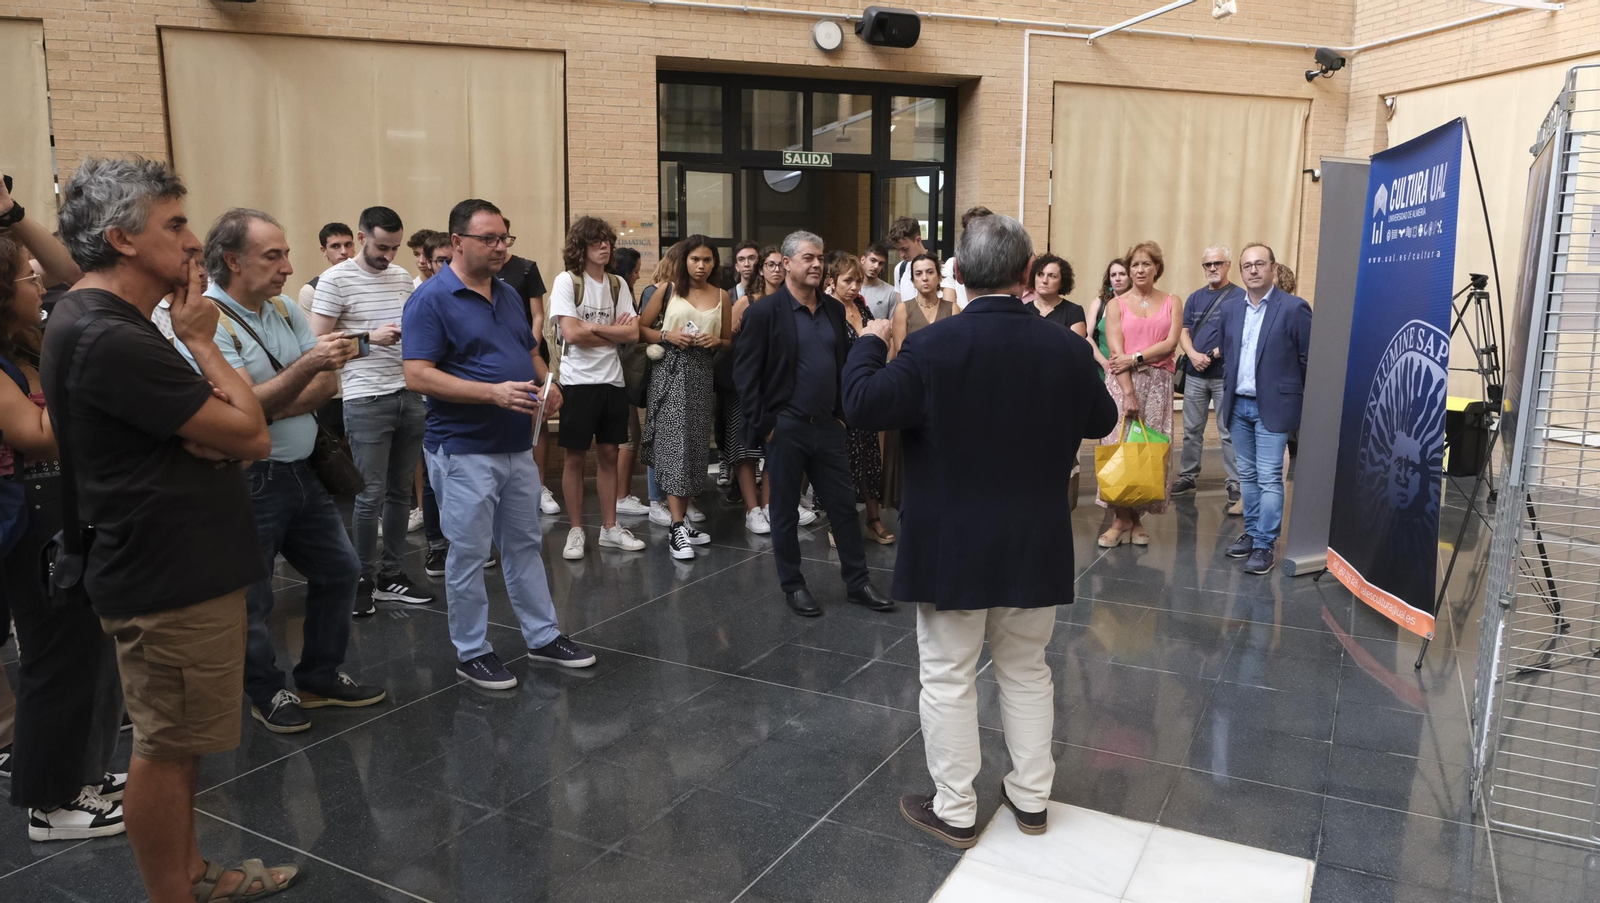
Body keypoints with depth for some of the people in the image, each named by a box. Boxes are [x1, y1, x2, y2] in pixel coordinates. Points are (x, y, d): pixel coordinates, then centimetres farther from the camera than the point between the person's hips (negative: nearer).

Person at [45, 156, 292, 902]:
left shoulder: (108, 323, 12)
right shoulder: (108, 337, -22)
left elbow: (250, 437, 10)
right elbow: (249, 433, -20)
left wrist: (213, 435, -13)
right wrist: (201, 340, -9)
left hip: (177, 567, 10)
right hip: (169, 580, -10)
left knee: (175, 743, 20)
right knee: (166, 750, 3)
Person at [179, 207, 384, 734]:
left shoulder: (285, 309, 8)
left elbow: (327, 385, 3)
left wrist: (273, 407, -13)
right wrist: (307, 365, -34)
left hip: (301, 470, 8)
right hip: (248, 484, -8)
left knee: (339, 571, 16)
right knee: (251, 598, 6)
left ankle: (320, 678, 32)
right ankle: (268, 695, 27)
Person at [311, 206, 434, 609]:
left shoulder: (403, 277, 12)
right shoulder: (336, 279, -5)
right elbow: (318, 342, -7)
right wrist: (369, 338, -16)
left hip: (410, 397, 6)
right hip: (367, 401, -5)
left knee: (400, 492, 10)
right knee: (371, 495, -2)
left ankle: (391, 575, 20)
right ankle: (363, 580, 13)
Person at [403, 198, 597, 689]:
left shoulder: (508, 294, 11)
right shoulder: (431, 300, -13)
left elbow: (531, 352, 21)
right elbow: (418, 376, -20)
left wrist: (548, 385, -2)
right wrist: (494, 393, -28)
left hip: (517, 446, 8)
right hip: (464, 450, -7)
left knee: (525, 545, 16)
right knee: (469, 554, 4)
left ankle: (543, 636, 28)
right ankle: (471, 652, 19)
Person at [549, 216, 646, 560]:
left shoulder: (617, 284, 8)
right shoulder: (566, 281, -6)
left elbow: (632, 333, -1)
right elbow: (571, 333, -16)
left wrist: (592, 327, -11)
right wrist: (613, 331, -5)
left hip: (612, 380, 5)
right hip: (578, 381, -4)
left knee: (608, 454, 10)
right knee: (575, 456, 3)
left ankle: (610, 528, 19)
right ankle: (576, 531, 14)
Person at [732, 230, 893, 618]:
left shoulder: (834, 309, 8)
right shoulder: (764, 312, -9)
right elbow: (745, 373, -10)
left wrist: (841, 415, 10)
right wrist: (762, 426, -12)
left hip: (827, 425, 5)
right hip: (785, 428, -5)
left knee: (844, 506, 9)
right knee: (785, 512, 8)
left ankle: (857, 582, 21)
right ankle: (793, 586, 22)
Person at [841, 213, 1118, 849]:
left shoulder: (932, 347, -17)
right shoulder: (1066, 349, -5)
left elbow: (863, 405, -18)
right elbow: (1102, 421, 9)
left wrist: (870, 342, -2)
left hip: (951, 550, -3)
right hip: (1036, 550, 4)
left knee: (949, 679, 10)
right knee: (1027, 672, 20)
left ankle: (954, 811, 21)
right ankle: (1031, 797, 33)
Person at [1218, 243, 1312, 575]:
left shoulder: (1294, 307, -10)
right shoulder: (1230, 308, 7)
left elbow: (1310, 359, -6)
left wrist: (1304, 404, -3)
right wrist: (1228, 395, 14)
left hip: (1273, 405, -6)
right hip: (1239, 405, 6)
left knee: (1269, 478, -5)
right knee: (1247, 475, 14)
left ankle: (1264, 545, 0)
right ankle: (1251, 533, 25)